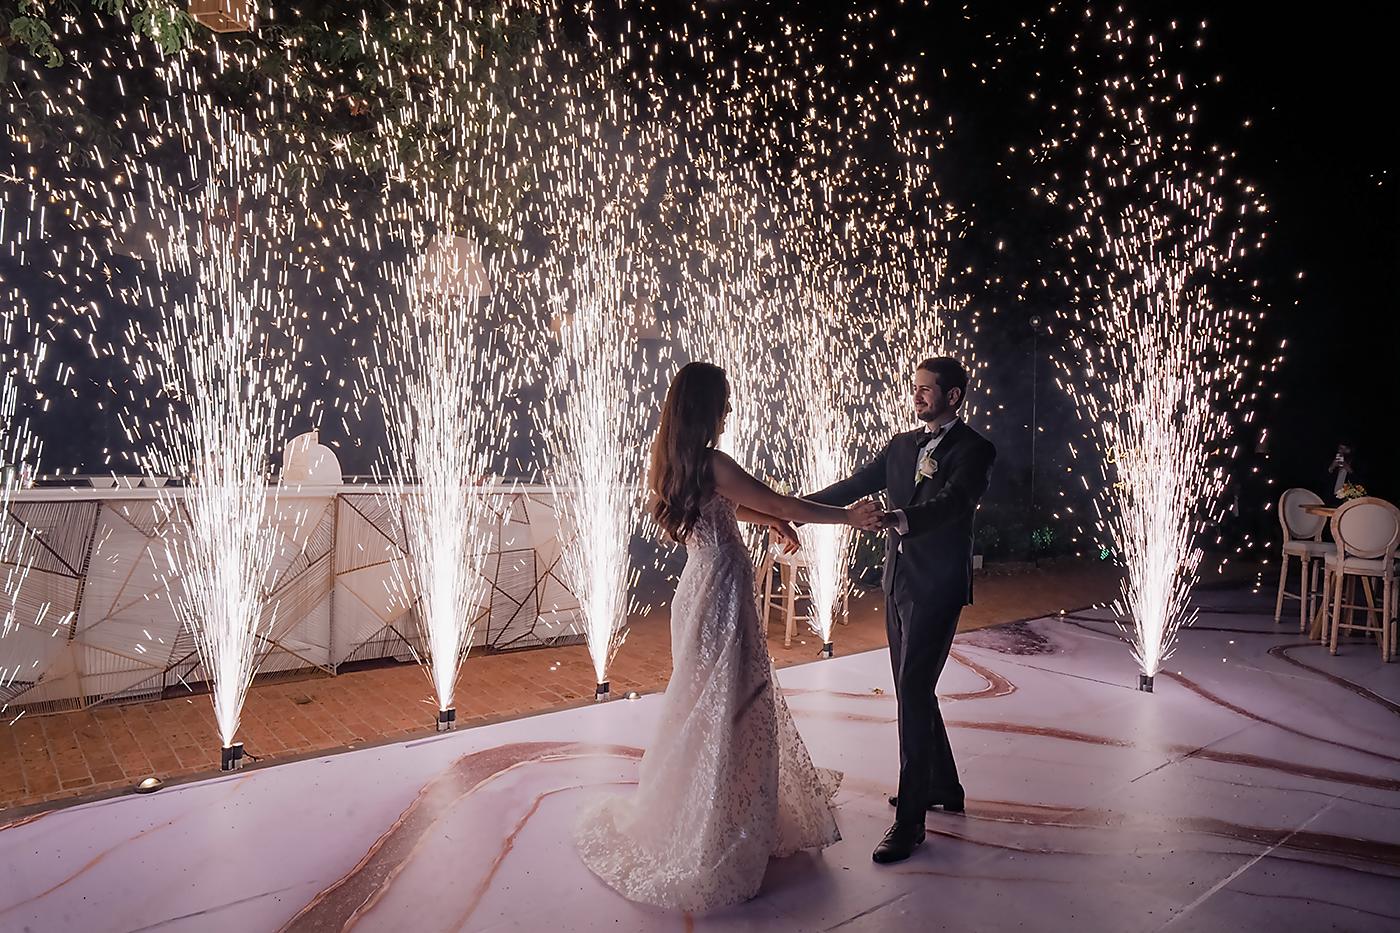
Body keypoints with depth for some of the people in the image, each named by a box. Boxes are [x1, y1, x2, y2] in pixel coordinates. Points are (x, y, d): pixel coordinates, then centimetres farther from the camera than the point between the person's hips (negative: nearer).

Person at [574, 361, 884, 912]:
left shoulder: (671, 463, 6)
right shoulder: (712, 464, -21)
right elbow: (783, 505, -16)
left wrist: (771, 524, 16)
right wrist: (850, 516, -7)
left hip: (700, 587, 9)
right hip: (722, 594, -9)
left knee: (709, 704, 21)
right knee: (726, 709, 3)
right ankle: (717, 846, 17)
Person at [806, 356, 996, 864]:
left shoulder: (974, 450, -10)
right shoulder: (901, 445, 11)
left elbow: (950, 503, -27)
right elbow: (853, 486, 8)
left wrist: (894, 519, -45)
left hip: (937, 588, -7)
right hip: (899, 582, 7)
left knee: (913, 694, -9)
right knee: (914, 690, 17)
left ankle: (910, 819, 2)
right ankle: (943, 786, 36)